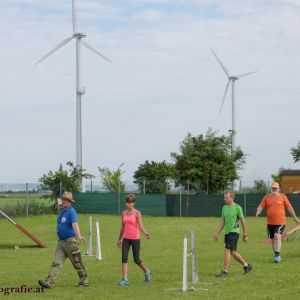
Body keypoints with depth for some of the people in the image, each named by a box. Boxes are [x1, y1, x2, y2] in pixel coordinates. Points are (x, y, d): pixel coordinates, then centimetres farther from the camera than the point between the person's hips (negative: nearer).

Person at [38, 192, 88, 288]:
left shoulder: (71, 211, -13)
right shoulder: (61, 211, 13)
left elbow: (75, 224, -30)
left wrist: (79, 236, -42)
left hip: (70, 241, -7)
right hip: (61, 241, 7)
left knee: (77, 263, 3)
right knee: (56, 263, -2)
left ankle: (84, 281, 17)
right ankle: (49, 282, -9)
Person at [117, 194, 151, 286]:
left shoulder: (137, 213, -7)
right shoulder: (124, 213, 7)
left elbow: (140, 226, -12)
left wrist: (145, 233, -32)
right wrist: (120, 239, 23)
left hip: (135, 239, -4)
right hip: (126, 239, 4)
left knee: (136, 260, 3)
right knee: (124, 258, -7)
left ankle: (147, 271, 30)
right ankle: (125, 279, -6)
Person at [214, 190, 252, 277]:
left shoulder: (237, 208, -7)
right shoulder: (224, 208, 11)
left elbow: (243, 221, -2)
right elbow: (222, 222, 17)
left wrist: (245, 235, -1)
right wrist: (217, 233, 14)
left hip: (234, 232, -7)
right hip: (227, 232, 7)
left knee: (227, 251, -14)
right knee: (232, 252, 12)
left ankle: (225, 271, -10)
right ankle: (246, 265, 29)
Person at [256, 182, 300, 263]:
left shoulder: (283, 197, 3)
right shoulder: (267, 197, 8)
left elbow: (289, 207, 5)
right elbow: (261, 206, 3)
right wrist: (258, 212, -19)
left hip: (280, 222, -4)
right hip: (270, 223, 4)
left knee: (277, 237, -19)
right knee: (273, 239, 10)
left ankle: (277, 255, -20)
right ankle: (277, 256, 23)